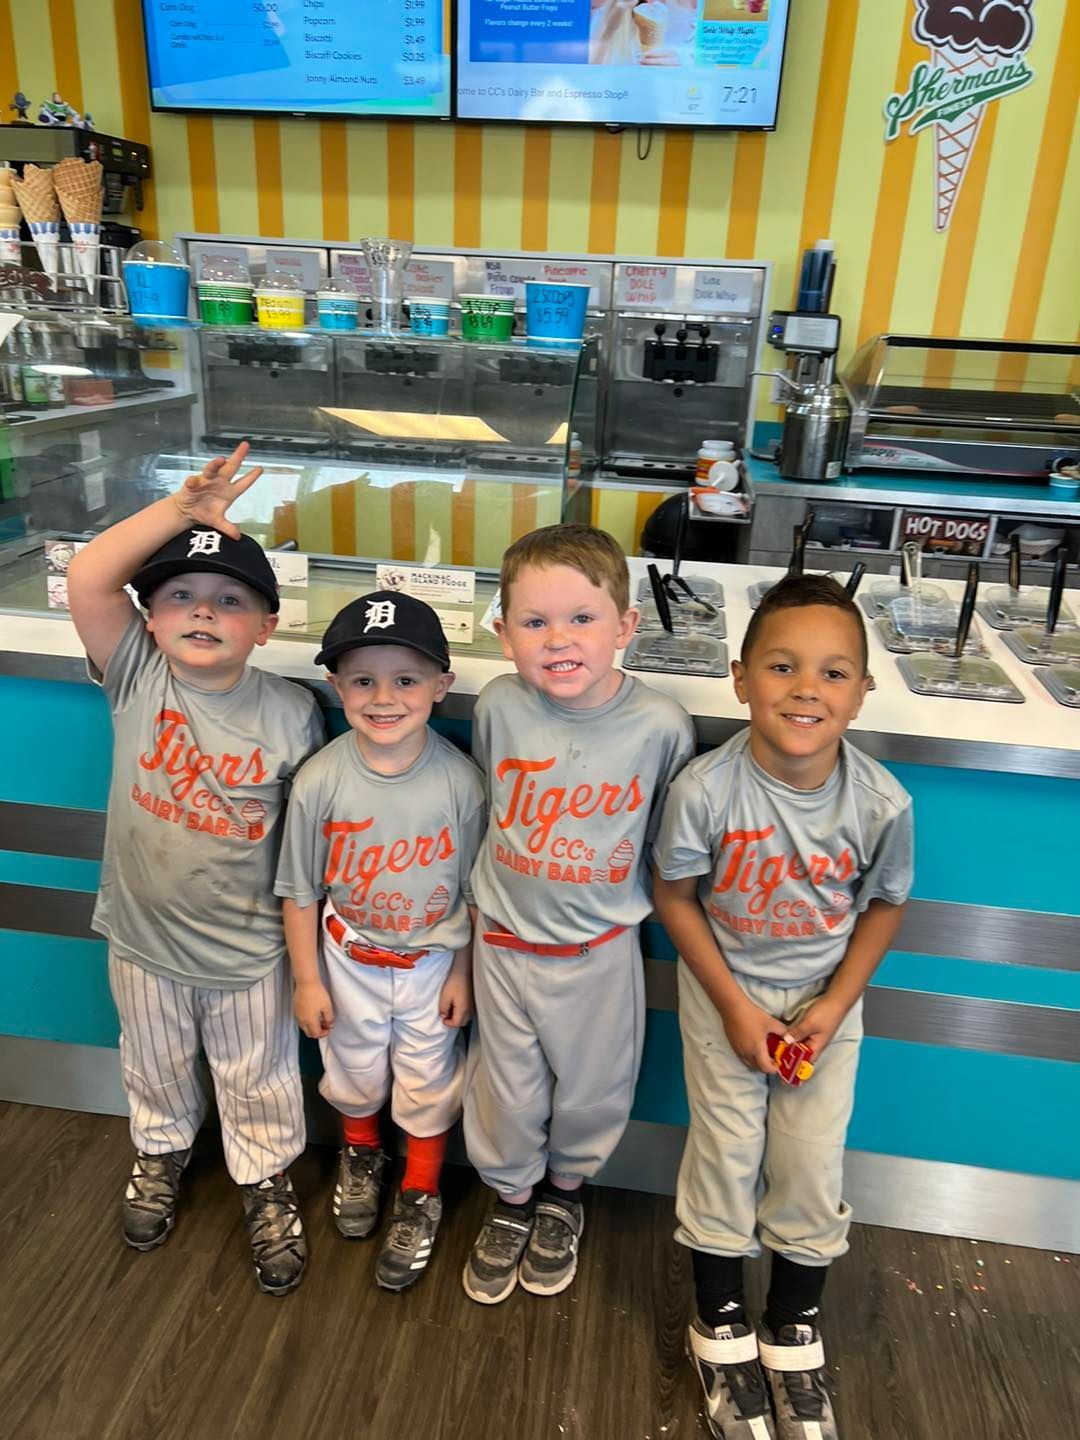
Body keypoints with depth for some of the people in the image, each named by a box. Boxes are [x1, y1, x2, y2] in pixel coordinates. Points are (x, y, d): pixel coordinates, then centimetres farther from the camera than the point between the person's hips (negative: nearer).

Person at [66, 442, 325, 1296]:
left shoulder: (291, 714, -17)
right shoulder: (137, 680, -15)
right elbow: (86, 579, -28)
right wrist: (183, 509, -33)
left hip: (249, 953, -2)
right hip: (143, 940, 2)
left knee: (259, 1086, 20)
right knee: (156, 1072, 29)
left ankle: (267, 1185, 47)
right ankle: (161, 1155, 58)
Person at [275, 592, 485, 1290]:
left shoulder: (460, 781, -23)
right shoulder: (320, 780, -21)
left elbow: (475, 889, -9)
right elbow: (301, 891, -8)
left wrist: (463, 974, -3)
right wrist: (308, 979, -2)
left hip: (433, 959, -1)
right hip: (350, 958, 1)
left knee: (429, 1078, 17)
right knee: (354, 1069, 24)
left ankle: (420, 1197, 44)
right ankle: (361, 1155, 57)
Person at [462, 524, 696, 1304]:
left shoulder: (663, 726, -21)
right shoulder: (499, 707, -17)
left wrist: (641, 901, 3)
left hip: (601, 948, 0)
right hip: (507, 939, 1)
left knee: (591, 1087, 20)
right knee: (507, 1088, 18)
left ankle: (565, 1193, 51)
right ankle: (513, 1198, 48)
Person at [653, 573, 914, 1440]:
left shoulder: (882, 803, -21)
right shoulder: (705, 789, -27)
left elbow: (884, 905, -3)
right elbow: (674, 896, -13)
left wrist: (835, 1004, -10)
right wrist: (733, 1006, -12)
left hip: (826, 1000, 2)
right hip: (725, 994, -1)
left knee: (813, 1167, 10)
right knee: (726, 1156, 9)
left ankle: (793, 1330, 39)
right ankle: (721, 1326, 37)